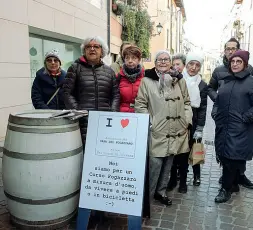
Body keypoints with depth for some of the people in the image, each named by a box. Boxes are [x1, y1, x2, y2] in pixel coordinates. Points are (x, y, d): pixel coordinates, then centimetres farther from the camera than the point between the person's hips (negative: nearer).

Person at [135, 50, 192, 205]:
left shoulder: (179, 80, 9)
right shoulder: (147, 80, -4)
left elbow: (186, 102, 16)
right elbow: (140, 104, -5)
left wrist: (187, 121, 6)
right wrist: (148, 123, -11)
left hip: (176, 131, 5)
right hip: (157, 132, -4)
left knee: (168, 165, 15)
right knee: (155, 164, -5)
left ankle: (161, 191, 32)